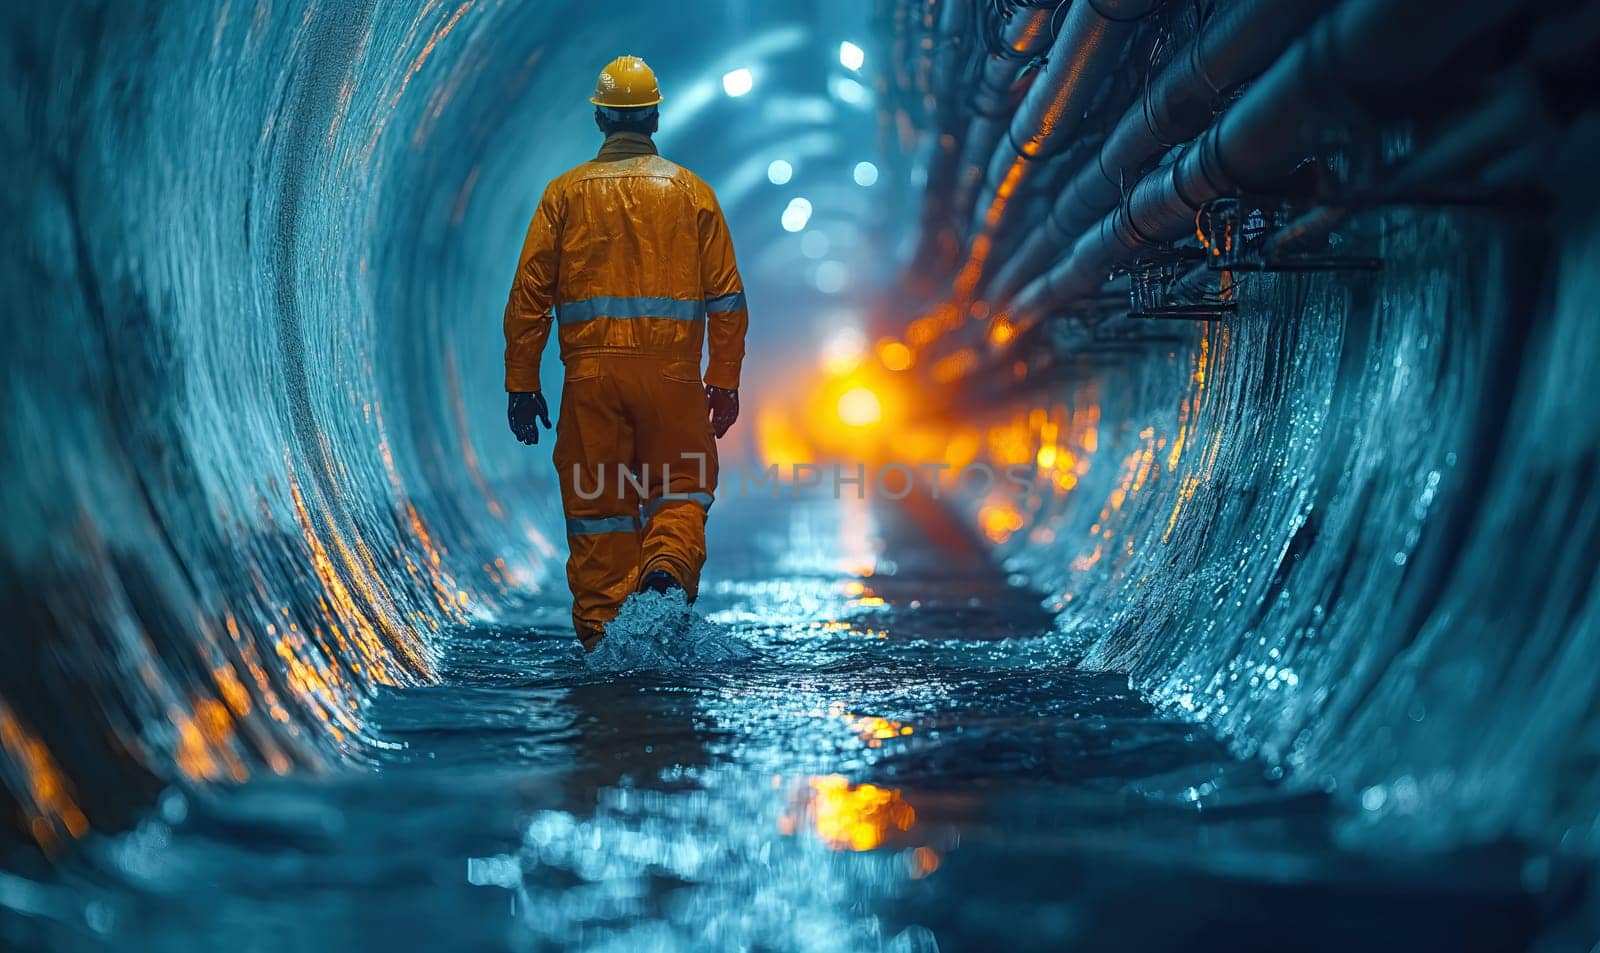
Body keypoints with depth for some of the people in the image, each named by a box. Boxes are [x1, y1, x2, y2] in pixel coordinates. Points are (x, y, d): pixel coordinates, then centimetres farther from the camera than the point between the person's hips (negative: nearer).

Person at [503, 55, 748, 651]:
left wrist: (521, 385, 7)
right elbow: (726, 298, 3)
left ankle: (599, 627, 10)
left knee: (595, 496, 10)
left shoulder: (566, 193, 6)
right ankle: (668, 564, -17)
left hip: (590, 374, 1)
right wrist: (725, 382, 8)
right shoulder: (691, 192, 6)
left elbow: (529, 295, 2)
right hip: (672, 373, 0)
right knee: (681, 484, 12)